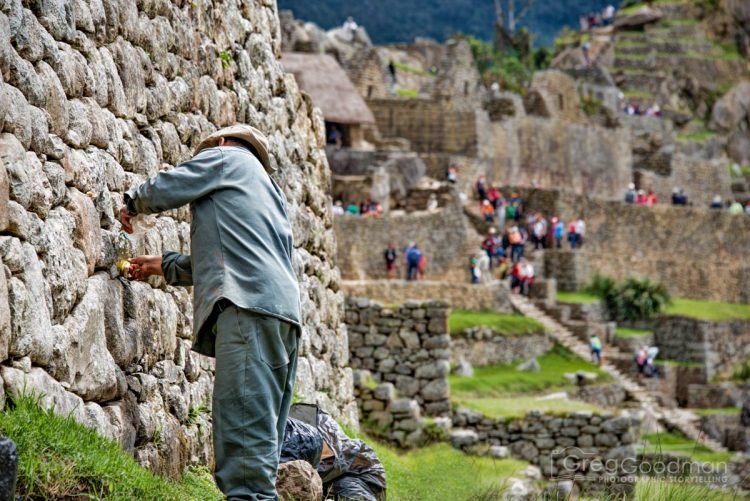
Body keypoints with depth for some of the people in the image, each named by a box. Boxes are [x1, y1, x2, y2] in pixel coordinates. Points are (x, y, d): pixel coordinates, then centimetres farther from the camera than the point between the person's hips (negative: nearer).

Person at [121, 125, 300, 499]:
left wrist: (132, 203, 26)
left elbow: (163, 190, 5)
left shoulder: (227, 157, 14)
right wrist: (163, 265, 45)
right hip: (283, 313, 9)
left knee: (243, 436, -20)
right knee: (261, 444, 4)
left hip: (249, 306, -9)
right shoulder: (269, 190, 37)